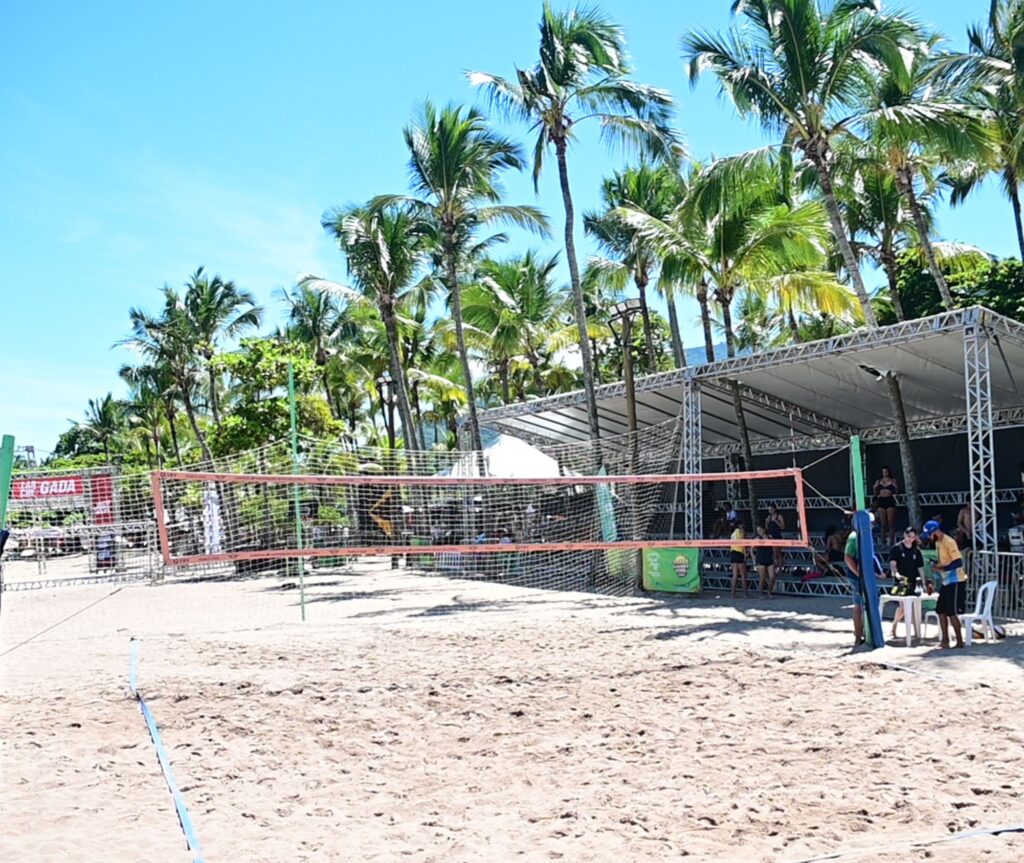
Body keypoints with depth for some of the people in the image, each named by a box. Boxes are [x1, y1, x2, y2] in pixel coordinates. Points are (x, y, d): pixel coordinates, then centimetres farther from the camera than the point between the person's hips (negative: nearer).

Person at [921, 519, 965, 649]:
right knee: (941, 611, 10)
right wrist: (935, 566, 4)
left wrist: (941, 568, -24)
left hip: (955, 582, -9)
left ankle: (960, 641, 1)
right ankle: (945, 640, 17)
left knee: (952, 613, -7)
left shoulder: (949, 542, -17)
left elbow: (958, 562, -23)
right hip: (946, 582, 9)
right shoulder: (938, 543, 11)